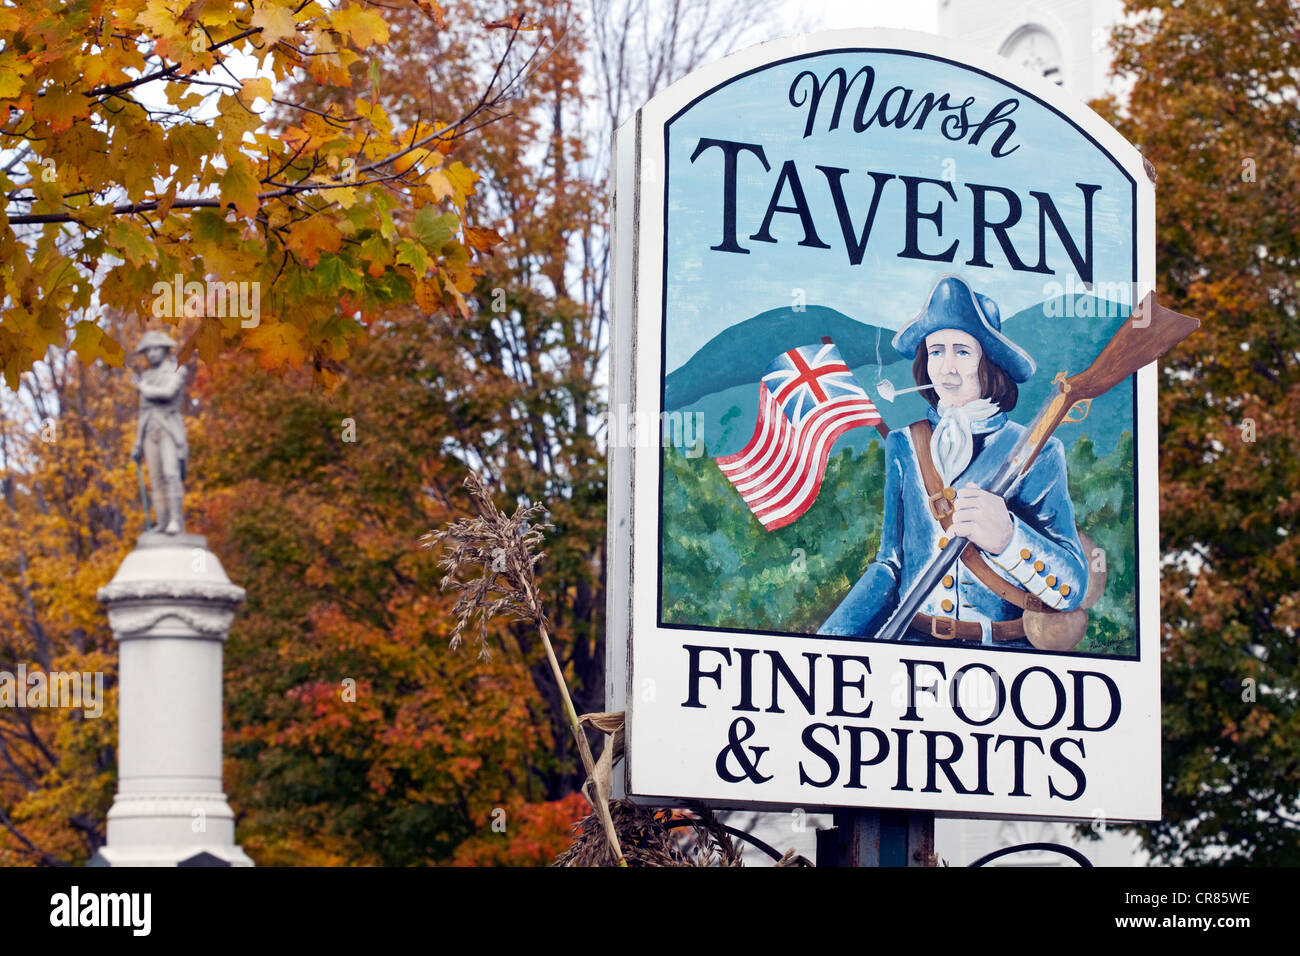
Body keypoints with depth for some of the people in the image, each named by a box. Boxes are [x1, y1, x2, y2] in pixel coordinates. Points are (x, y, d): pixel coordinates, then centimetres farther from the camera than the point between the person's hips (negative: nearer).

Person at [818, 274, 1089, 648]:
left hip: (1003, 654, -3)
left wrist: (1007, 538, -23)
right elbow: (889, 566, 13)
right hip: (912, 641, 3)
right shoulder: (903, 446, 13)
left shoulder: (1037, 455, 4)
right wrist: (826, 642, -3)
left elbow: (1073, 589, -4)